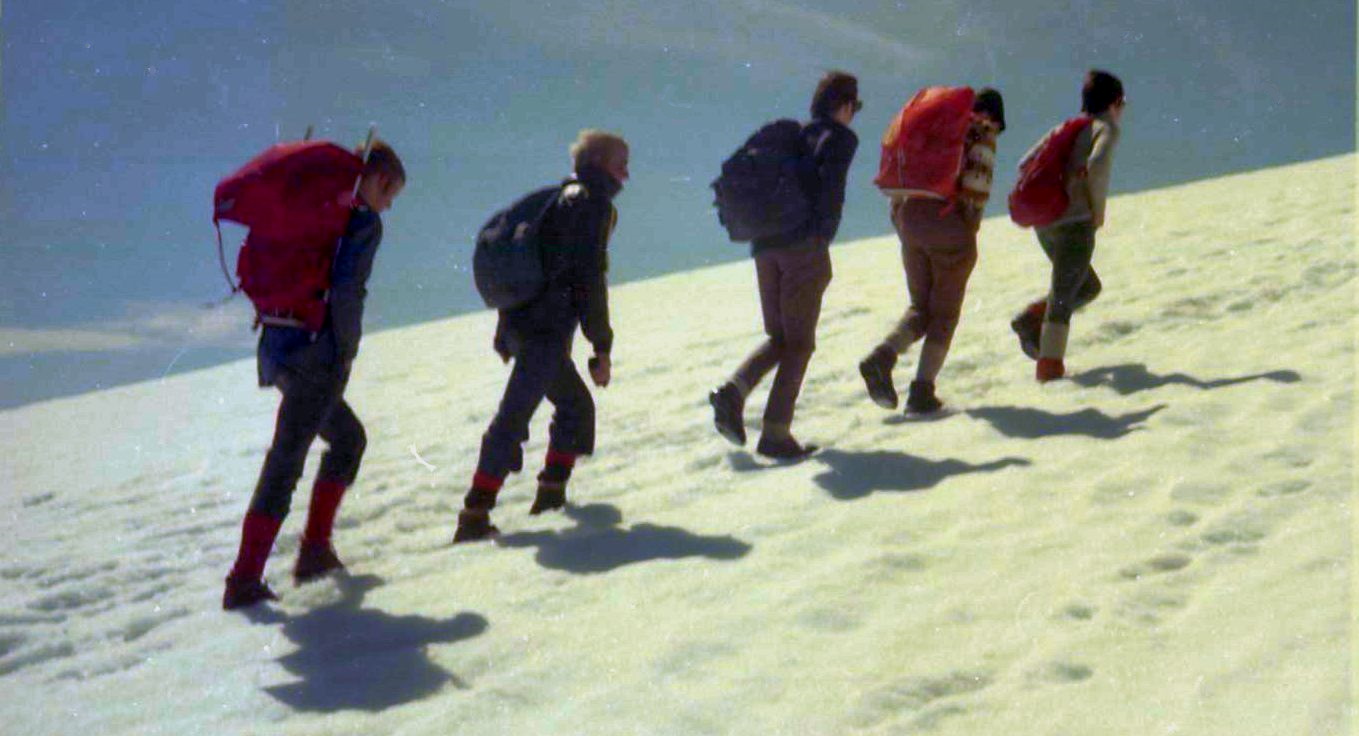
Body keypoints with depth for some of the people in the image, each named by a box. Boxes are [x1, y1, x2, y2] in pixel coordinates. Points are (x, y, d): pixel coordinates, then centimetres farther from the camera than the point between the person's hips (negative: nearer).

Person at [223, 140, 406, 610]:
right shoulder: (364, 222, -9)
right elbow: (345, 290, -21)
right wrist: (348, 351, -8)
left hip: (276, 343, 9)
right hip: (314, 355, -9)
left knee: (348, 438, 23)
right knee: (285, 462, -5)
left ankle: (316, 548, 21)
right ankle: (244, 580, -5)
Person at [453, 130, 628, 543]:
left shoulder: (559, 198, 22)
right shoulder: (592, 202, -4)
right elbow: (589, 279, -11)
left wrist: (506, 330, 26)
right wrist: (602, 349, -10)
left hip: (519, 320, 9)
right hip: (547, 328, -9)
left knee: (575, 404, 22)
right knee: (514, 416, -13)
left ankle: (552, 493, 24)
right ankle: (475, 515, -17)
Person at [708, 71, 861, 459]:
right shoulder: (841, 138, 0)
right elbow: (830, 180, -18)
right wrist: (824, 229, -8)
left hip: (765, 247, 6)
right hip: (804, 245, -6)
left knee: (779, 337, 17)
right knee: (799, 342, 2)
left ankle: (734, 389, -7)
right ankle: (776, 432, -3)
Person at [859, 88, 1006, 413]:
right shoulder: (982, 135, 2)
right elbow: (976, 186, -12)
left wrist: (900, 221, 18)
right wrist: (970, 228, -4)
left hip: (910, 219, 5)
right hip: (949, 225, -5)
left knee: (920, 306, 15)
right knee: (944, 312, 6)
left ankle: (883, 356, -11)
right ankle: (922, 389, 0)